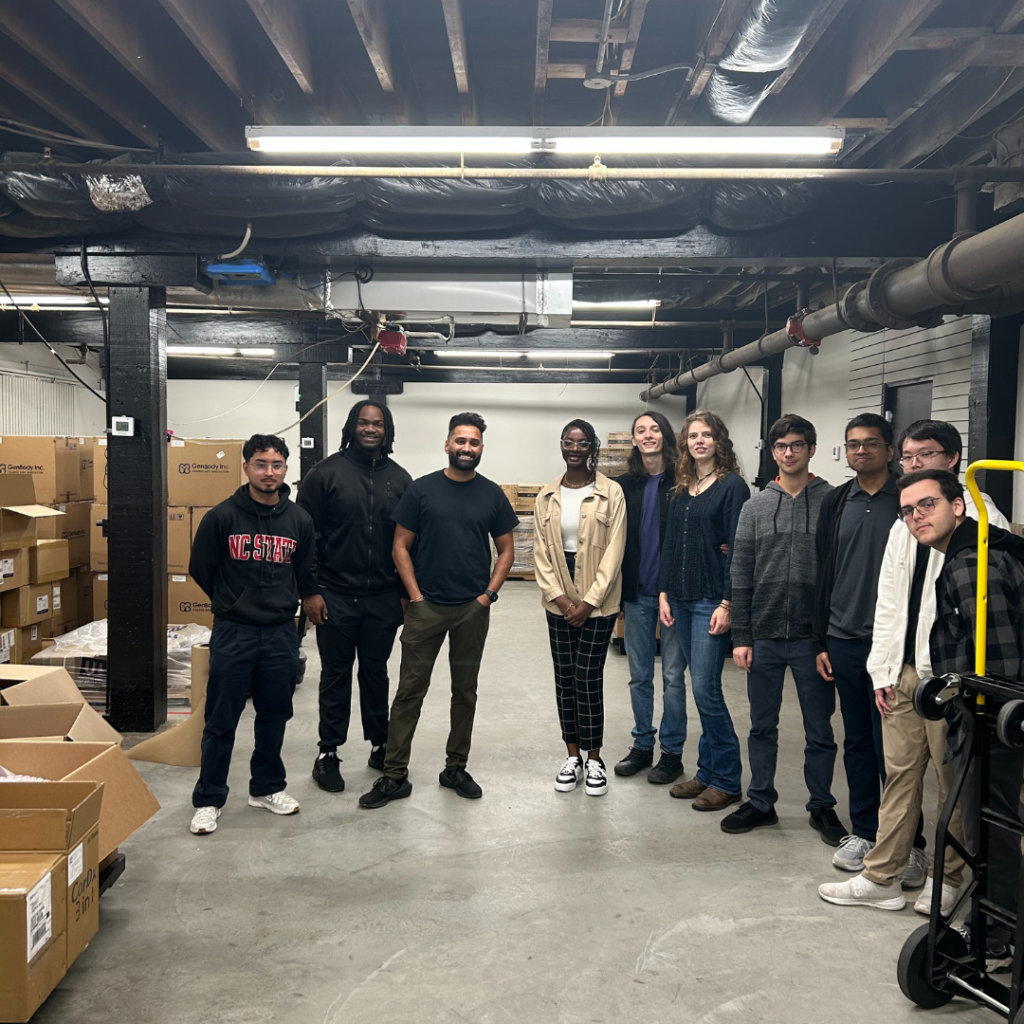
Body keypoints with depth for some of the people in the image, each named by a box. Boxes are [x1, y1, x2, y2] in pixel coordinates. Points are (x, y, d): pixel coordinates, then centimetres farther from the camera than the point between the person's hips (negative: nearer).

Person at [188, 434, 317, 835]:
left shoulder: (299, 520, 1)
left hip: (281, 634, 3)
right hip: (232, 634, -2)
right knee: (221, 722, 4)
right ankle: (208, 799, 17)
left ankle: (267, 787, 30)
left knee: (274, 715, 14)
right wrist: (233, 603, 9)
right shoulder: (222, 516, -7)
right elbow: (201, 569, 3)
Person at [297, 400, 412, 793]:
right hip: (336, 596, -2)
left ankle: (381, 746, 27)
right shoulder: (326, 473, -4)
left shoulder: (399, 478, 6)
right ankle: (328, 754, 18)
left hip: (383, 599, 3)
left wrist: (406, 591, 6)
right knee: (336, 675, 7)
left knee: (376, 672, 14)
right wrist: (309, 592, -9)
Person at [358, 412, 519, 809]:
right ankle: (394, 776, 9)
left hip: (473, 609, 2)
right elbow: (400, 545, 0)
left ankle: (456, 769, 25)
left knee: (465, 691, 12)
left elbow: (505, 550, 9)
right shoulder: (422, 489, -1)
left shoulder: (492, 495, 4)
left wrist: (489, 594, -2)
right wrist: (415, 595, -6)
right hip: (426, 607, -2)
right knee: (410, 691, 1)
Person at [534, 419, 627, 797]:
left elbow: (613, 552, -8)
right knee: (564, 677, 8)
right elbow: (540, 552, 3)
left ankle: (594, 759, 12)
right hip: (559, 601, 3)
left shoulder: (611, 493, -5)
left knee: (589, 677, -3)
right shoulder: (547, 496, 5)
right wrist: (559, 597, -8)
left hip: (598, 601, -3)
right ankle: (572, 756, 20)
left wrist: (589, 602, -12)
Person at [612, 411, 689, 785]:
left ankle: (671, 751, 17)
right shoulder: (625, 485, 6)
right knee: (639, 675, 12)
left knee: (673, 675, 4)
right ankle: (642, 745, 26)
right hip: (637, 593, 4)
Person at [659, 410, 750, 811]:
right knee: (701, 690, 12)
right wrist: (663, 592, 8)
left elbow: (737, 549, -12)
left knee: (705, 690, -6)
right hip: (681, 599, 7)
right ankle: (707, 771, 21)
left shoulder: (732, 486, -7)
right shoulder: (681, 489, 13)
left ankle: (725, 780, 7)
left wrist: (727, 603, -17)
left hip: (711, 602, -7)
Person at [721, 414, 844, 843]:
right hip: (764, 637, 3)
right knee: (762, 726, 13)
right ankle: (760, 803, 27)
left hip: (813, 637, -2)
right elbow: (741, 577, 5)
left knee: (819, 729, 10)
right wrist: (741, 637, 1)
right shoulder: (755, 507, 5)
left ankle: (822, 806, 27)